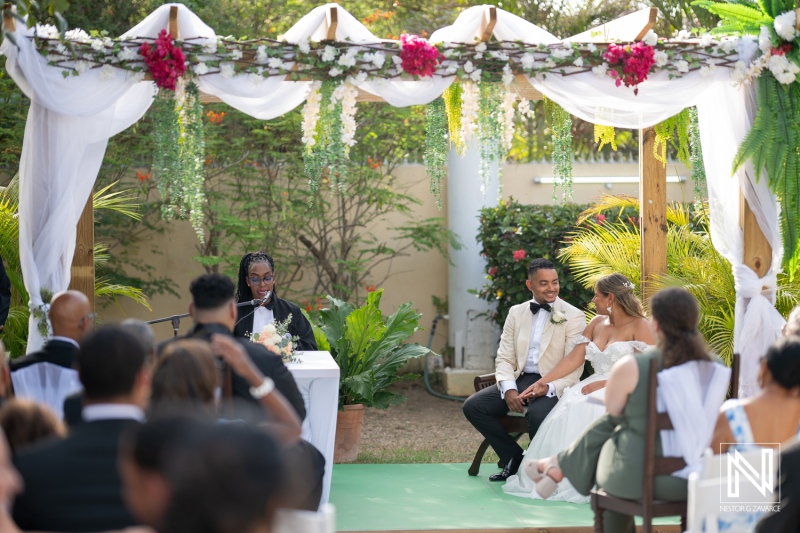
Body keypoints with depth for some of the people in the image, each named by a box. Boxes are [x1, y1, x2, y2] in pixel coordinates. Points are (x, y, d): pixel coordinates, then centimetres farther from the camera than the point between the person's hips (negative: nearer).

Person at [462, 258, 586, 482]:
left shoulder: (574, 316, -2)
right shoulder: (516, 313, 12)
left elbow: (574, 367, -8)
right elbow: (504, 358, 8)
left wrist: (549, 388, -25)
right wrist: (508, 389, -12)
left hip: (553, 386, -5)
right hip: (520, 380, 5)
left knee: (538, 414, -37)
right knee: (473, 406, -14)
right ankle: (514, 458, 3)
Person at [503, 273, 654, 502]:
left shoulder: (639, 326, -4)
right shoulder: (596, 323, 16)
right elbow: (573, 359, 13)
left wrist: (606, 384, -18)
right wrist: (543, 382, 5)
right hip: (596, 387, 6)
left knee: (589, 414, -35)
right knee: (567, 412, -24)